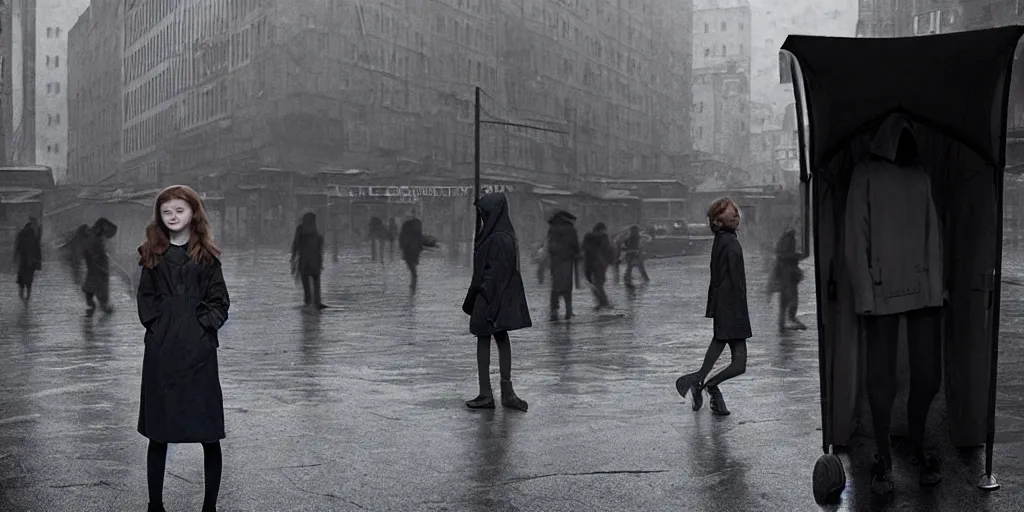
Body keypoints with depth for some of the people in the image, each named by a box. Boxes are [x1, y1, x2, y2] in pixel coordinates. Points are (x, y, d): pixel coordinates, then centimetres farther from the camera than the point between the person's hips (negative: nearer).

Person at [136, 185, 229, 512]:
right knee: (158, 432, 4)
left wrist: (205, 324, -8)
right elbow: (145, 299, 11)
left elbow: (220, 301, 5)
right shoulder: (152, 255, 9)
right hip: (160, 349, 2)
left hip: (199, 348, -1)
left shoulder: (206, 254, 5)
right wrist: (155, 324, -4)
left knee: (209, 431, -2)